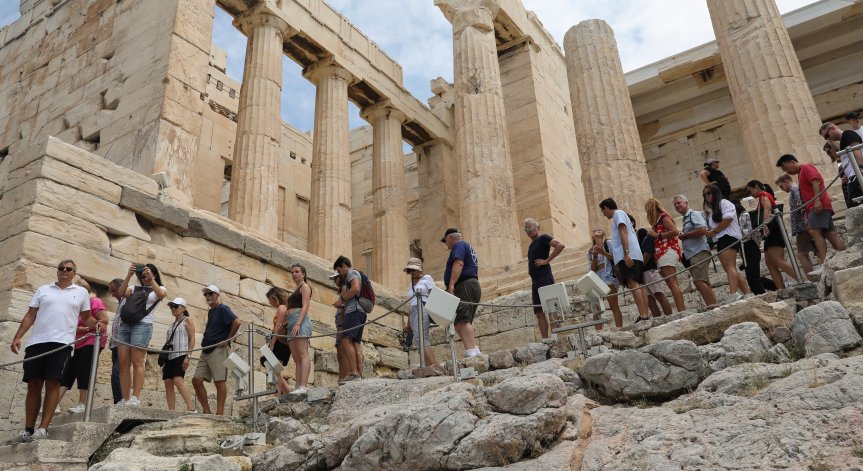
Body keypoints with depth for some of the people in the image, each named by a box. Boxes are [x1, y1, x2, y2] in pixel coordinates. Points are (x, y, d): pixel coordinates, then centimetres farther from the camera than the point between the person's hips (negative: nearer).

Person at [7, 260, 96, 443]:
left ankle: (43, 429, -7)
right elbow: (30, 316, 13)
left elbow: (86, 318, 17)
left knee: (52, 384, -9)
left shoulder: (81, 292, 14)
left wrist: (97, 323, -4)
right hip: (36, 342, 2)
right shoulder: (43, 289, 17)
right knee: (33, 385, 5)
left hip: (61, 343, -2)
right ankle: (28, 430, 12)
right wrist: (17, 337, 3)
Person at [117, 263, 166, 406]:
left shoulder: (159, 289, 14)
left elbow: (161, 294, -9)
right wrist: (128, 276, -5)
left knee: (137, 362, -12)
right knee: (123, 364, -1)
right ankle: (125, 400, 1)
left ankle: (135, 399, -15)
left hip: (142, 325, -4)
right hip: (125, 324, 4)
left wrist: (151, 278, -12)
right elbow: (122, 292, 3)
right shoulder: (134, 288, 23)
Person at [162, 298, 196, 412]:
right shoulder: (172, 324, 24)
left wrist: (187, 356, -16)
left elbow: (192, 340, -4)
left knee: (178, 380, -22)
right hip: (170, 356, 7)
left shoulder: (187, 321, 5)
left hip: (181, 355, -7)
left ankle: (191, 409, -27)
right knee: (168, 383, -3)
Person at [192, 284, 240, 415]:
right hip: (206, 351, 9)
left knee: (219, 382, -8)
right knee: (196, 380, 3)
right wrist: (205, 340, 16)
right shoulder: (210, 312, 22)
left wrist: (227, 340, -15)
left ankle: (220, 414, -6)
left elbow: (236, 322, -20)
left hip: (219, 350, -9)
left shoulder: (222, 309, -5)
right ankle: (206, 411, 9)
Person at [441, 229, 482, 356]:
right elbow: (475, 268, 28)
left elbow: (458, 264, -17)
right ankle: (475, 350, 2)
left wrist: (451, 284, -25)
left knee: (461, 320, -20)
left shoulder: (459, 245, 0)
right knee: (465, 321, 10)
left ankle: (470, 352, -30)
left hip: (465, 285, -11)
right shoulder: (468, 246, 30)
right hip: (473, 284, 11)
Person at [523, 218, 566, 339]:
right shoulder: (531, 245, 23)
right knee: (539, 313, 4)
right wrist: (530, 270, 14)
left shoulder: (543, 238, -1)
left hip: (545, 279, -9)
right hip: (535, 281, 9)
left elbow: (561, 245, -16)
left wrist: (547, 260, -15)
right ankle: (545, 340, 5)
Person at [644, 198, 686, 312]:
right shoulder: (659, 219, 25)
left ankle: (682, 311, -24)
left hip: (667, 252, -9)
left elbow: (675, 231, -13)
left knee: (672, 283, -17)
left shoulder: (663, 217, 0)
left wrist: (657, 235, -9)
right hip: (663, 255, 9)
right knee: (672, 284, 2)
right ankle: (682, 309, -2)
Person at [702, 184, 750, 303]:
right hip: (721, 241, 10)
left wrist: (714, 232, -9)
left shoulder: (724, 202, 2)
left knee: (729, 266, -22)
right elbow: (711, 228, 27)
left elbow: (727, 220, -12)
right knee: (731, 269, 3)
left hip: (729, 237, -10)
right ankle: (747, 293, 2)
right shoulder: (713, 210, 29)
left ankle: (733, 294, -33)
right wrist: (709, 233, 6)